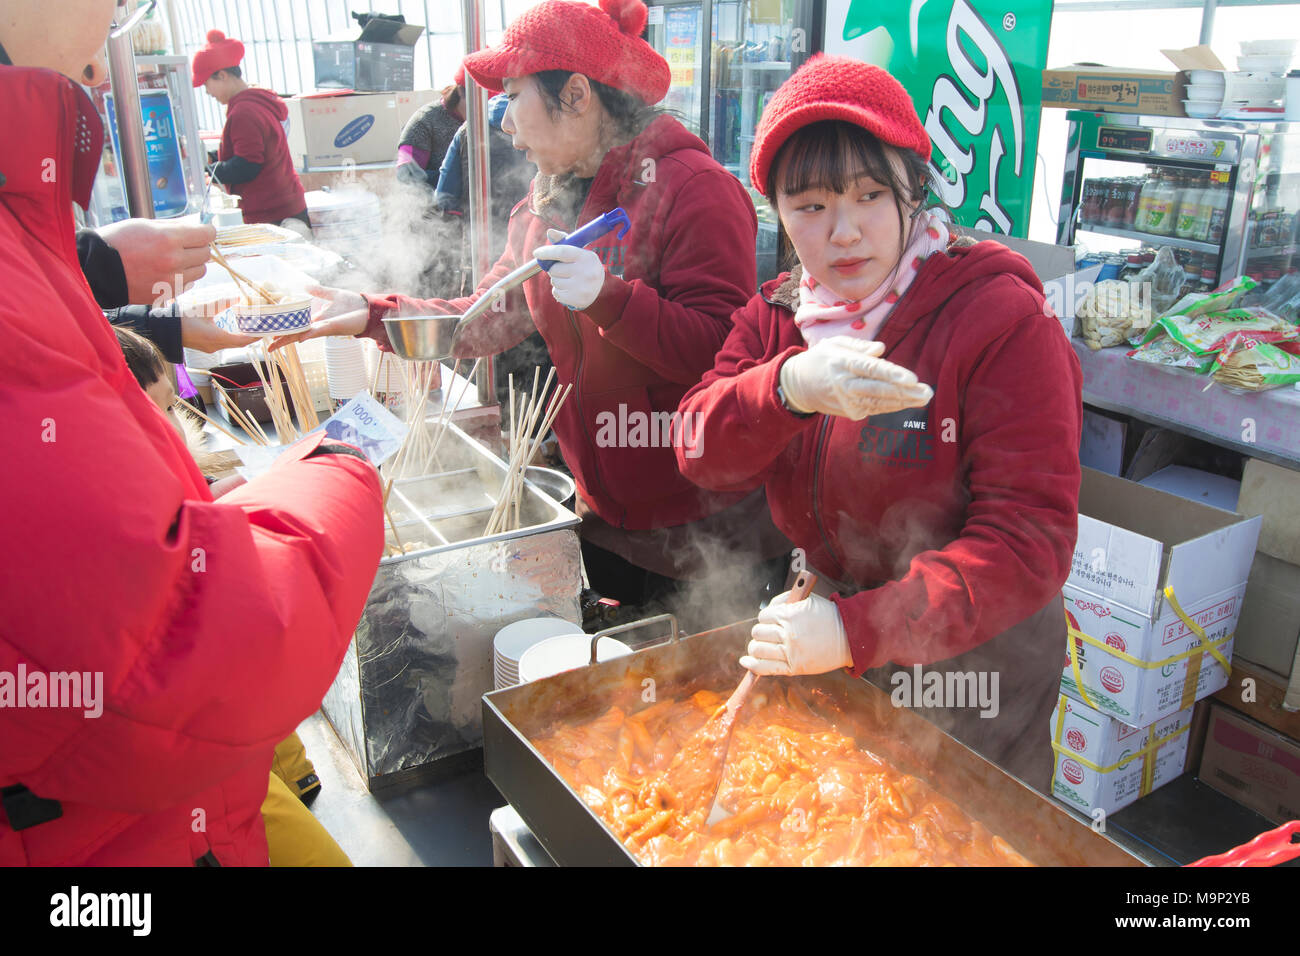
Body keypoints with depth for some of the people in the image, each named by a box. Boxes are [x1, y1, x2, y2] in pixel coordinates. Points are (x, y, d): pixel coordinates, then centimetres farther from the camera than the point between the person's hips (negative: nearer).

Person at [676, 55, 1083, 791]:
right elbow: (701, 454, -15)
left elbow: (1029, 538, -25)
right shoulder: (775, 315, -1)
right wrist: (788, 387, -36)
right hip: (820, 653, 5)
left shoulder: (1003, 321, -20)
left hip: (971, 658, -4)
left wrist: (858, 630, -34)